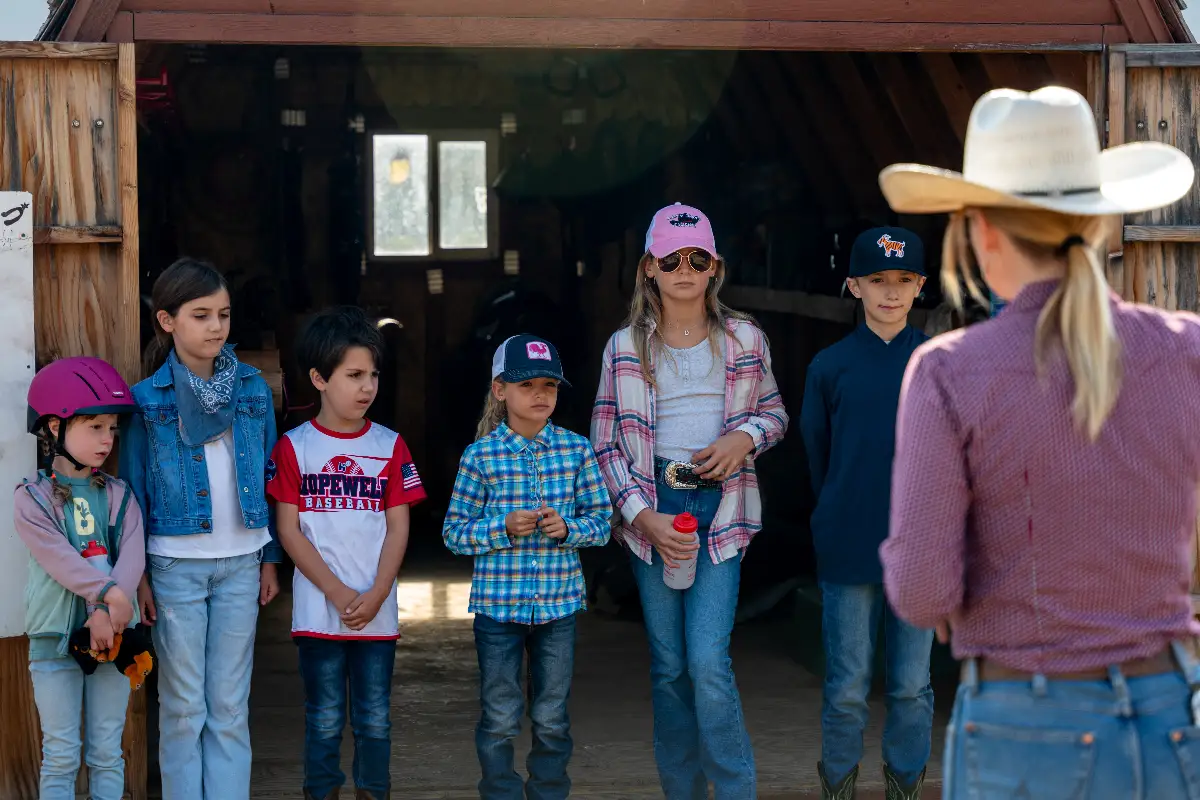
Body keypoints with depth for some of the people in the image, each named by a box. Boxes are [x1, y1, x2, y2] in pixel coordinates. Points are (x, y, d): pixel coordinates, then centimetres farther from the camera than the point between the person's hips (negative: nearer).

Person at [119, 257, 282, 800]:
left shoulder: (252, 389, 4)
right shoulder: (148, 399, -4)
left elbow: (266, 479, 10)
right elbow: (134, 488, -2)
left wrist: (270, 559, 10)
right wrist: (138, 574, -4)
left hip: (240, 563, 2)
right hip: (175, 565, -2)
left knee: (231, 704, 6)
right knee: (184, 706, 4)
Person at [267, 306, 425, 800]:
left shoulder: (390, 445, 3)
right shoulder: (294, 447, -2)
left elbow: (398, 528, 2)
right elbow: (288, 530, -4)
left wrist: (375, 596, -10)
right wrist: (338, 592, -11)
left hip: (377, 611, 2)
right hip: (318, 609, -2)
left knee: (375, 720, 8)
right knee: (325, 721, 6)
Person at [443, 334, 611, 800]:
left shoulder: (577, 451, 1)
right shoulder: (481, 456, -4)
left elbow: (601, 522, 5)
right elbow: (454, 533, -2)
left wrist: (568, 528, -15)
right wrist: (504, 528, -17)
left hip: (559, 604, 2)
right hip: (498, 605, -2)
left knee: (552, 719, 11)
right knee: (500, 720, 5)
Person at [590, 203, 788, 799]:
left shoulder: (745, 339, 4)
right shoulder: (625, 347, 3)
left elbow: (775, 413, 16)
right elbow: (605, 442, 3)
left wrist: (743, 438, -7)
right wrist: (643, 516, -9)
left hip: (720, 508, -1)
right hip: (651, 510, 1)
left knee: (708, 662, -13)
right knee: (668, 666, 7)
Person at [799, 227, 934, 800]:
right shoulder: (830, 366, 1)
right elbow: (817, 456, 9)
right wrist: (844, 520, 10)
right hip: (849, 553, -1)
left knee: (912, 686, 8)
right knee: (847, 688, 4)